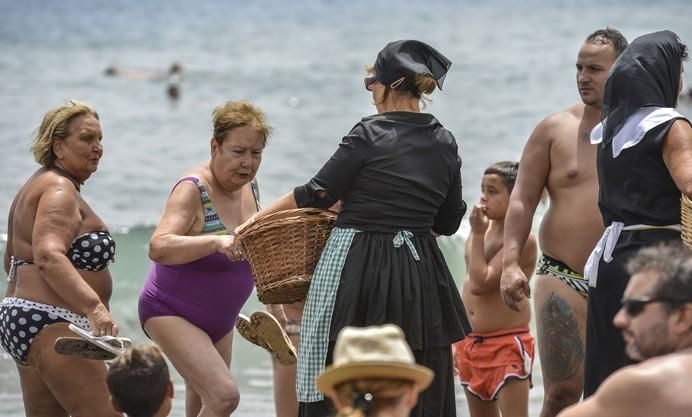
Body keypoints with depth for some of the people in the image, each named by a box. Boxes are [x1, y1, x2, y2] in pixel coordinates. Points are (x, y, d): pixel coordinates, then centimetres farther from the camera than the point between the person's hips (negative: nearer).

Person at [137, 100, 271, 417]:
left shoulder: (249, 188, 0)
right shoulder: (192, 190, -23)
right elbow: (158, 248, -39)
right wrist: (216, 242, -51)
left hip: (218, 319, 8)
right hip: (172, 314, -8)